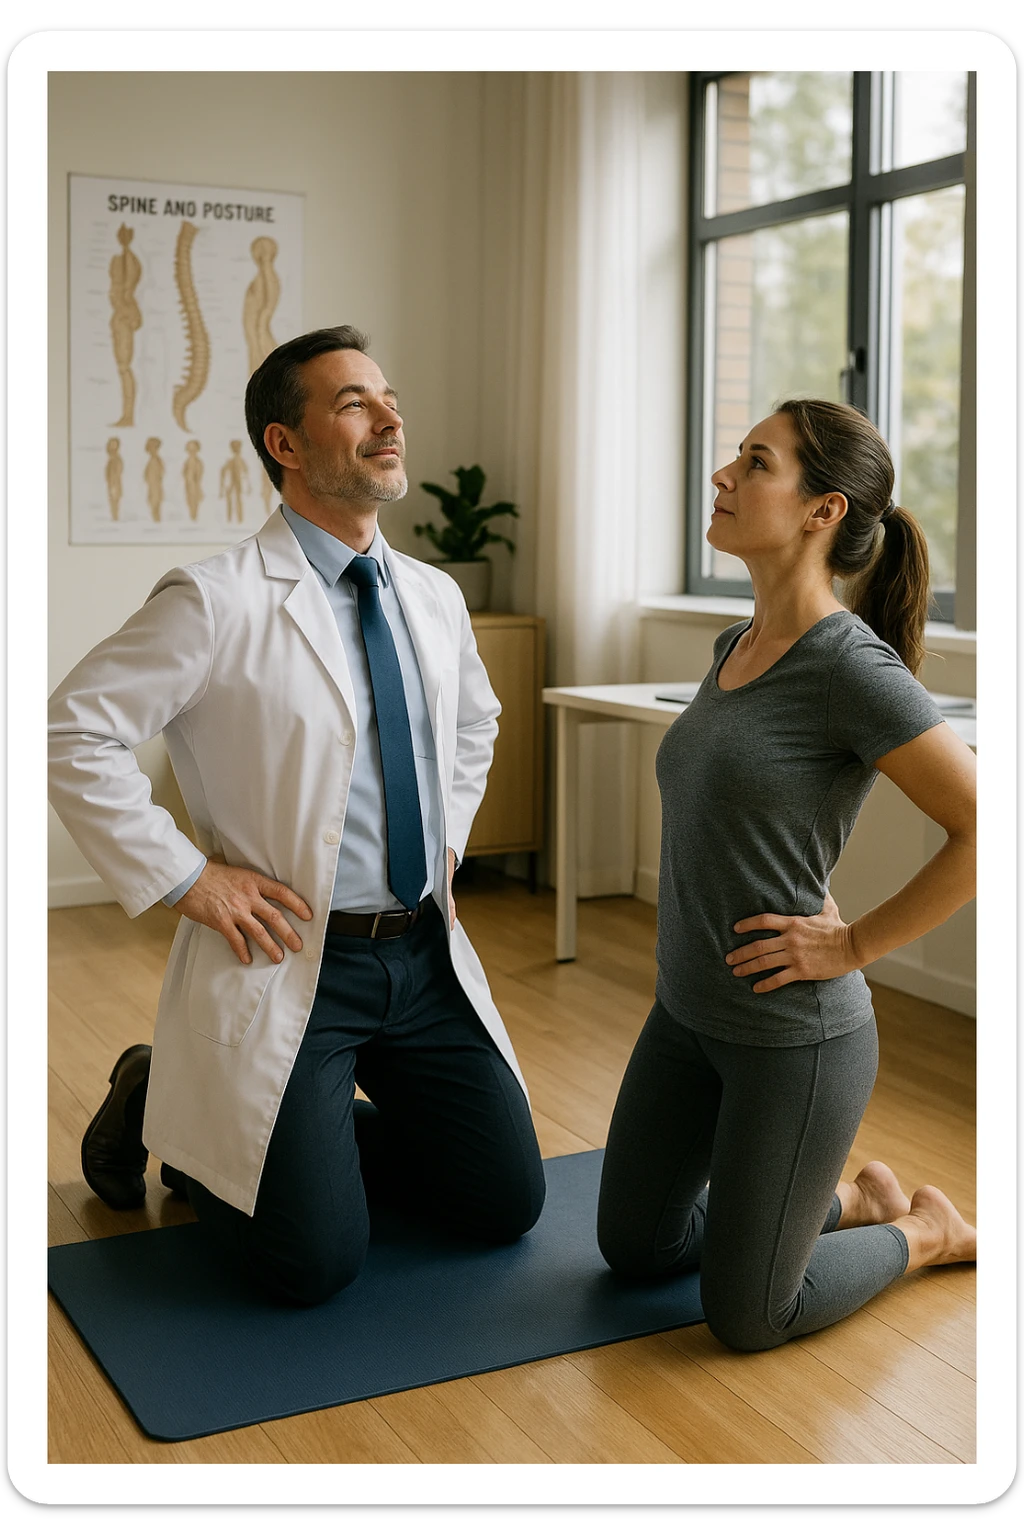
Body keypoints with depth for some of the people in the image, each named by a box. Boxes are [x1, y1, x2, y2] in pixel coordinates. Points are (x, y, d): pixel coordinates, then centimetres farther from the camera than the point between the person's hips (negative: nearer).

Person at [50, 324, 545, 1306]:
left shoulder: (435, 598, 8)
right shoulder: (217, 601, -14)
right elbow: (74, 734, -15)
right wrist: (186, 878, -15)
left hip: (426, 952, 7)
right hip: (289, 961, -6)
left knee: (506, 1204, 8)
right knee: (314, 1265, -5)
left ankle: (315, 1138, 29)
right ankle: (161, 1109, 21)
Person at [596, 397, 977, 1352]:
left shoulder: (851, 665, -21)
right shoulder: (736, 647, 3)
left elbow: (986, 828, -24)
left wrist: (854, 944, -18)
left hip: (793, 1036, -8)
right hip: (687, 1014, 8)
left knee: (745, 1317, 7)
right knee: (635, 1249, 20)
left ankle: (928, 1231, 29)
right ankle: (851, 1200, 35)